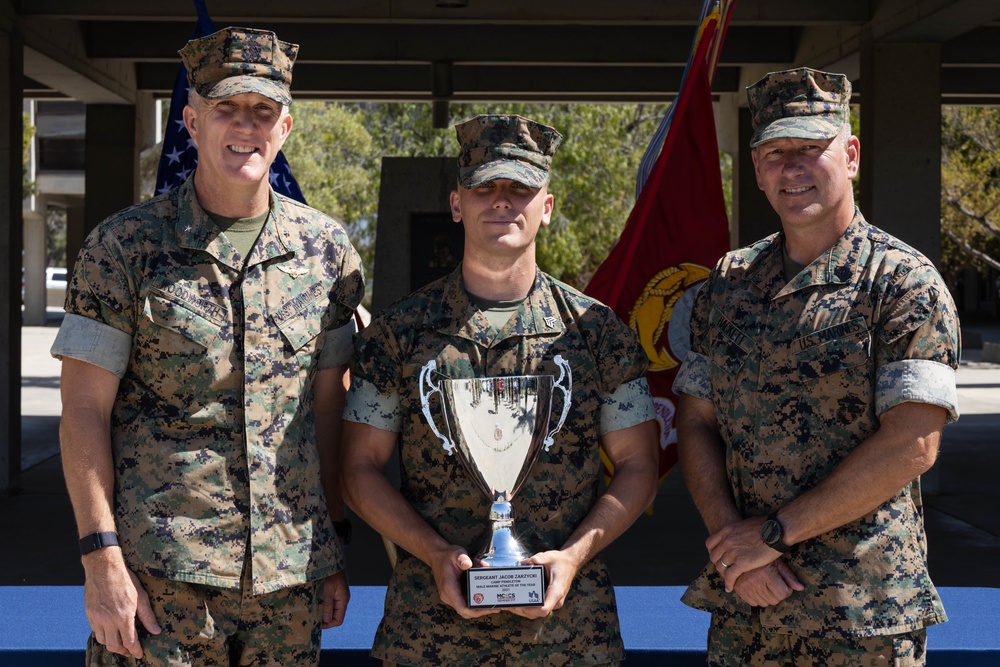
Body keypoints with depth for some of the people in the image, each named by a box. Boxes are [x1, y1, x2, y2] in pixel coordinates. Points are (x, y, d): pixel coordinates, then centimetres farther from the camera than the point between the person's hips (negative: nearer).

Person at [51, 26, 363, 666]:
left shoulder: (327, 249, 6)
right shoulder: (123, 246, -4)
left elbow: (329, 408, 10)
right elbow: (84, 411, -5)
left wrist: (335, 548, 8)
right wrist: (102, 559, -11)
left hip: (290, 574, 3)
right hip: (158, 575, -3)